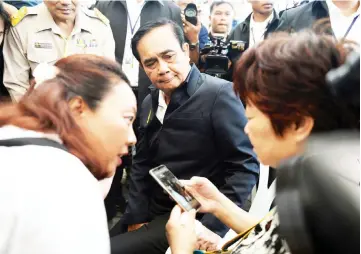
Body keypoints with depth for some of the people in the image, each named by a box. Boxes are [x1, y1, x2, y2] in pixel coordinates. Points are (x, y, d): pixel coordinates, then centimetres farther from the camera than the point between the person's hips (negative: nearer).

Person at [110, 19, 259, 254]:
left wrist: (213, 227, -21)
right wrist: (136, 217, 1)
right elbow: (141, 165, 11)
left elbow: (246, 167, -18)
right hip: (152, 212, 7)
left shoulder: (220, 94, -15)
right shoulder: (150, 103, 7)